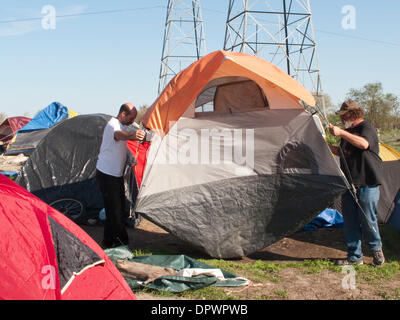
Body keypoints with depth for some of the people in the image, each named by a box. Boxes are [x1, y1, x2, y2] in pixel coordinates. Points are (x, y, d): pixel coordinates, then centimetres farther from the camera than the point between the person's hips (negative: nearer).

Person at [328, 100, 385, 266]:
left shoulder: (367, 127, -9)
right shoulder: (348, 131, 16)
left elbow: (364, 143, -31)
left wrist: (341, 133, -31)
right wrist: (328, 147, 12)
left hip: (367, 184, -8)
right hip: (349, 183, 8)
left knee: (368, 220, -3)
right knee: (350, 221, 7)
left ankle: (376, 249, 22)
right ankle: (354, 256, 16)